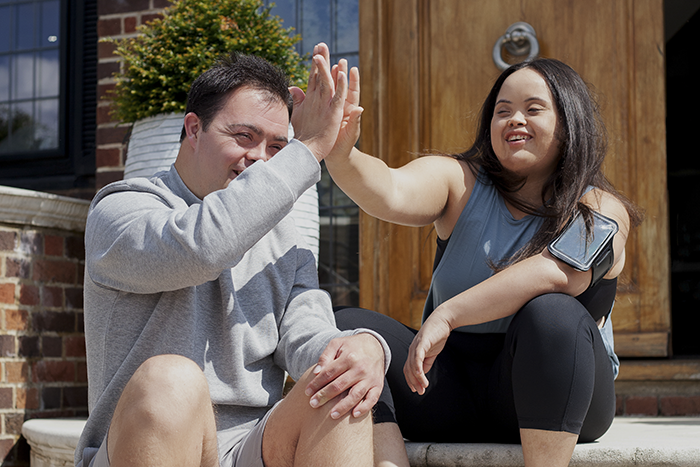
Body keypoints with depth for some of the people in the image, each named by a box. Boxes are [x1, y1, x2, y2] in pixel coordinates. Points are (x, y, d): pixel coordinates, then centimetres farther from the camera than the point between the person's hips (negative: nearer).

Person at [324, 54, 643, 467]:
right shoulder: (461, 183, 4)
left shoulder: (600, 210, -3)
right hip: (451, 388, 3)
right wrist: (341, 154, -39)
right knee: (348, 324, -15)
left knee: (551, 313, -32)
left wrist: (447, 315, -32)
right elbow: (392, 193, -17)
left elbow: (558, 271, -25)